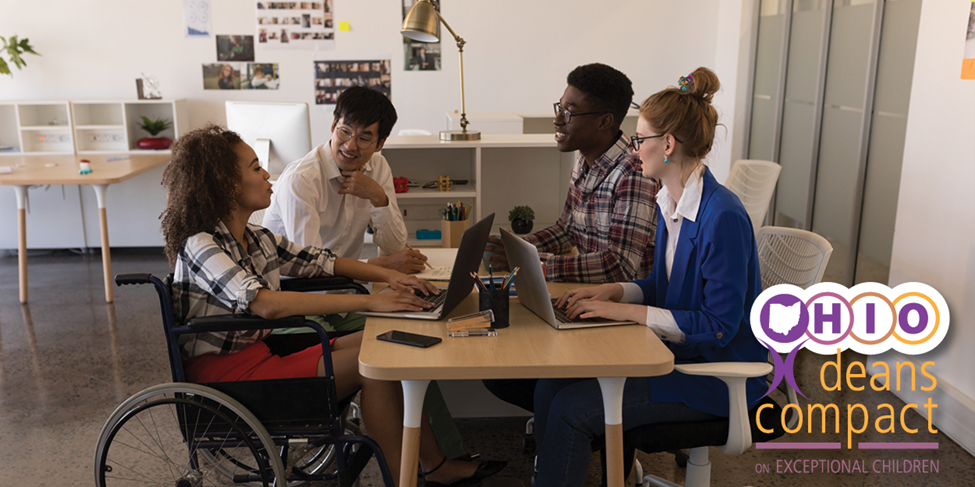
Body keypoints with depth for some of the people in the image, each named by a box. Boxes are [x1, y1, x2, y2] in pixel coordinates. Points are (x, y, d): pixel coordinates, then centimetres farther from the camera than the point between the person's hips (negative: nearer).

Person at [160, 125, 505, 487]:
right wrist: (368, 302, -34)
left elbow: (322, 262, 15)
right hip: (226, 372, -9)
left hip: (259, 354, 9)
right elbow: (267, 304, -34)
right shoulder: (200, 246, -19)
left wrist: (386, 275, -2)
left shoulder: (256, 239, 9)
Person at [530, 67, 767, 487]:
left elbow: (719, 325, -24)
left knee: (572, 410, -16)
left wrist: (627, 311, -23)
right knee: (552, 385, -5)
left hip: (716, 375, -8)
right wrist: (613, 291, -3)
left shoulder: (722, 217, -24)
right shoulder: (669, 203, 5)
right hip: (674, 353, 8)